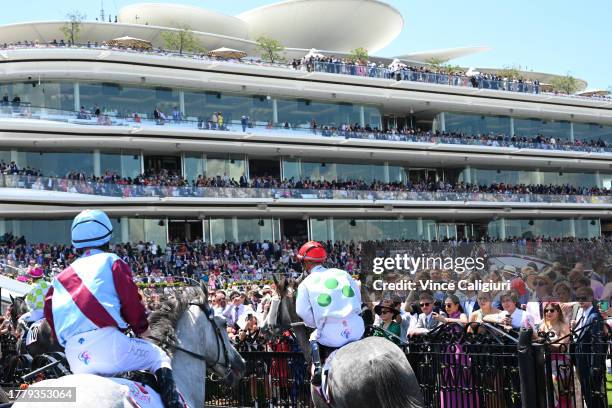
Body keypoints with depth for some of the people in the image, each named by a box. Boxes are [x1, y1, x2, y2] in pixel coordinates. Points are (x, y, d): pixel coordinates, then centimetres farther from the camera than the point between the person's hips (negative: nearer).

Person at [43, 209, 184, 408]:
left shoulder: (61, 277, 25)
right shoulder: (111, 261, 11)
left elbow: (50, 314, 19)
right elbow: (131, 299, 4)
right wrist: (141, 328, 19)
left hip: (73, 357, 5)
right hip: (106, 340, -5)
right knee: (159, 356, 11)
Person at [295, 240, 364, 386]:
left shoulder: (306, 284, 3)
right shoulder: (343, 274, 11)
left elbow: (303, 312, -1)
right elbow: (358, 299, 14)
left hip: (331, 336, -2)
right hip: (357, 330, 2)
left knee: (313, 338, 29)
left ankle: (317, 368, 15)